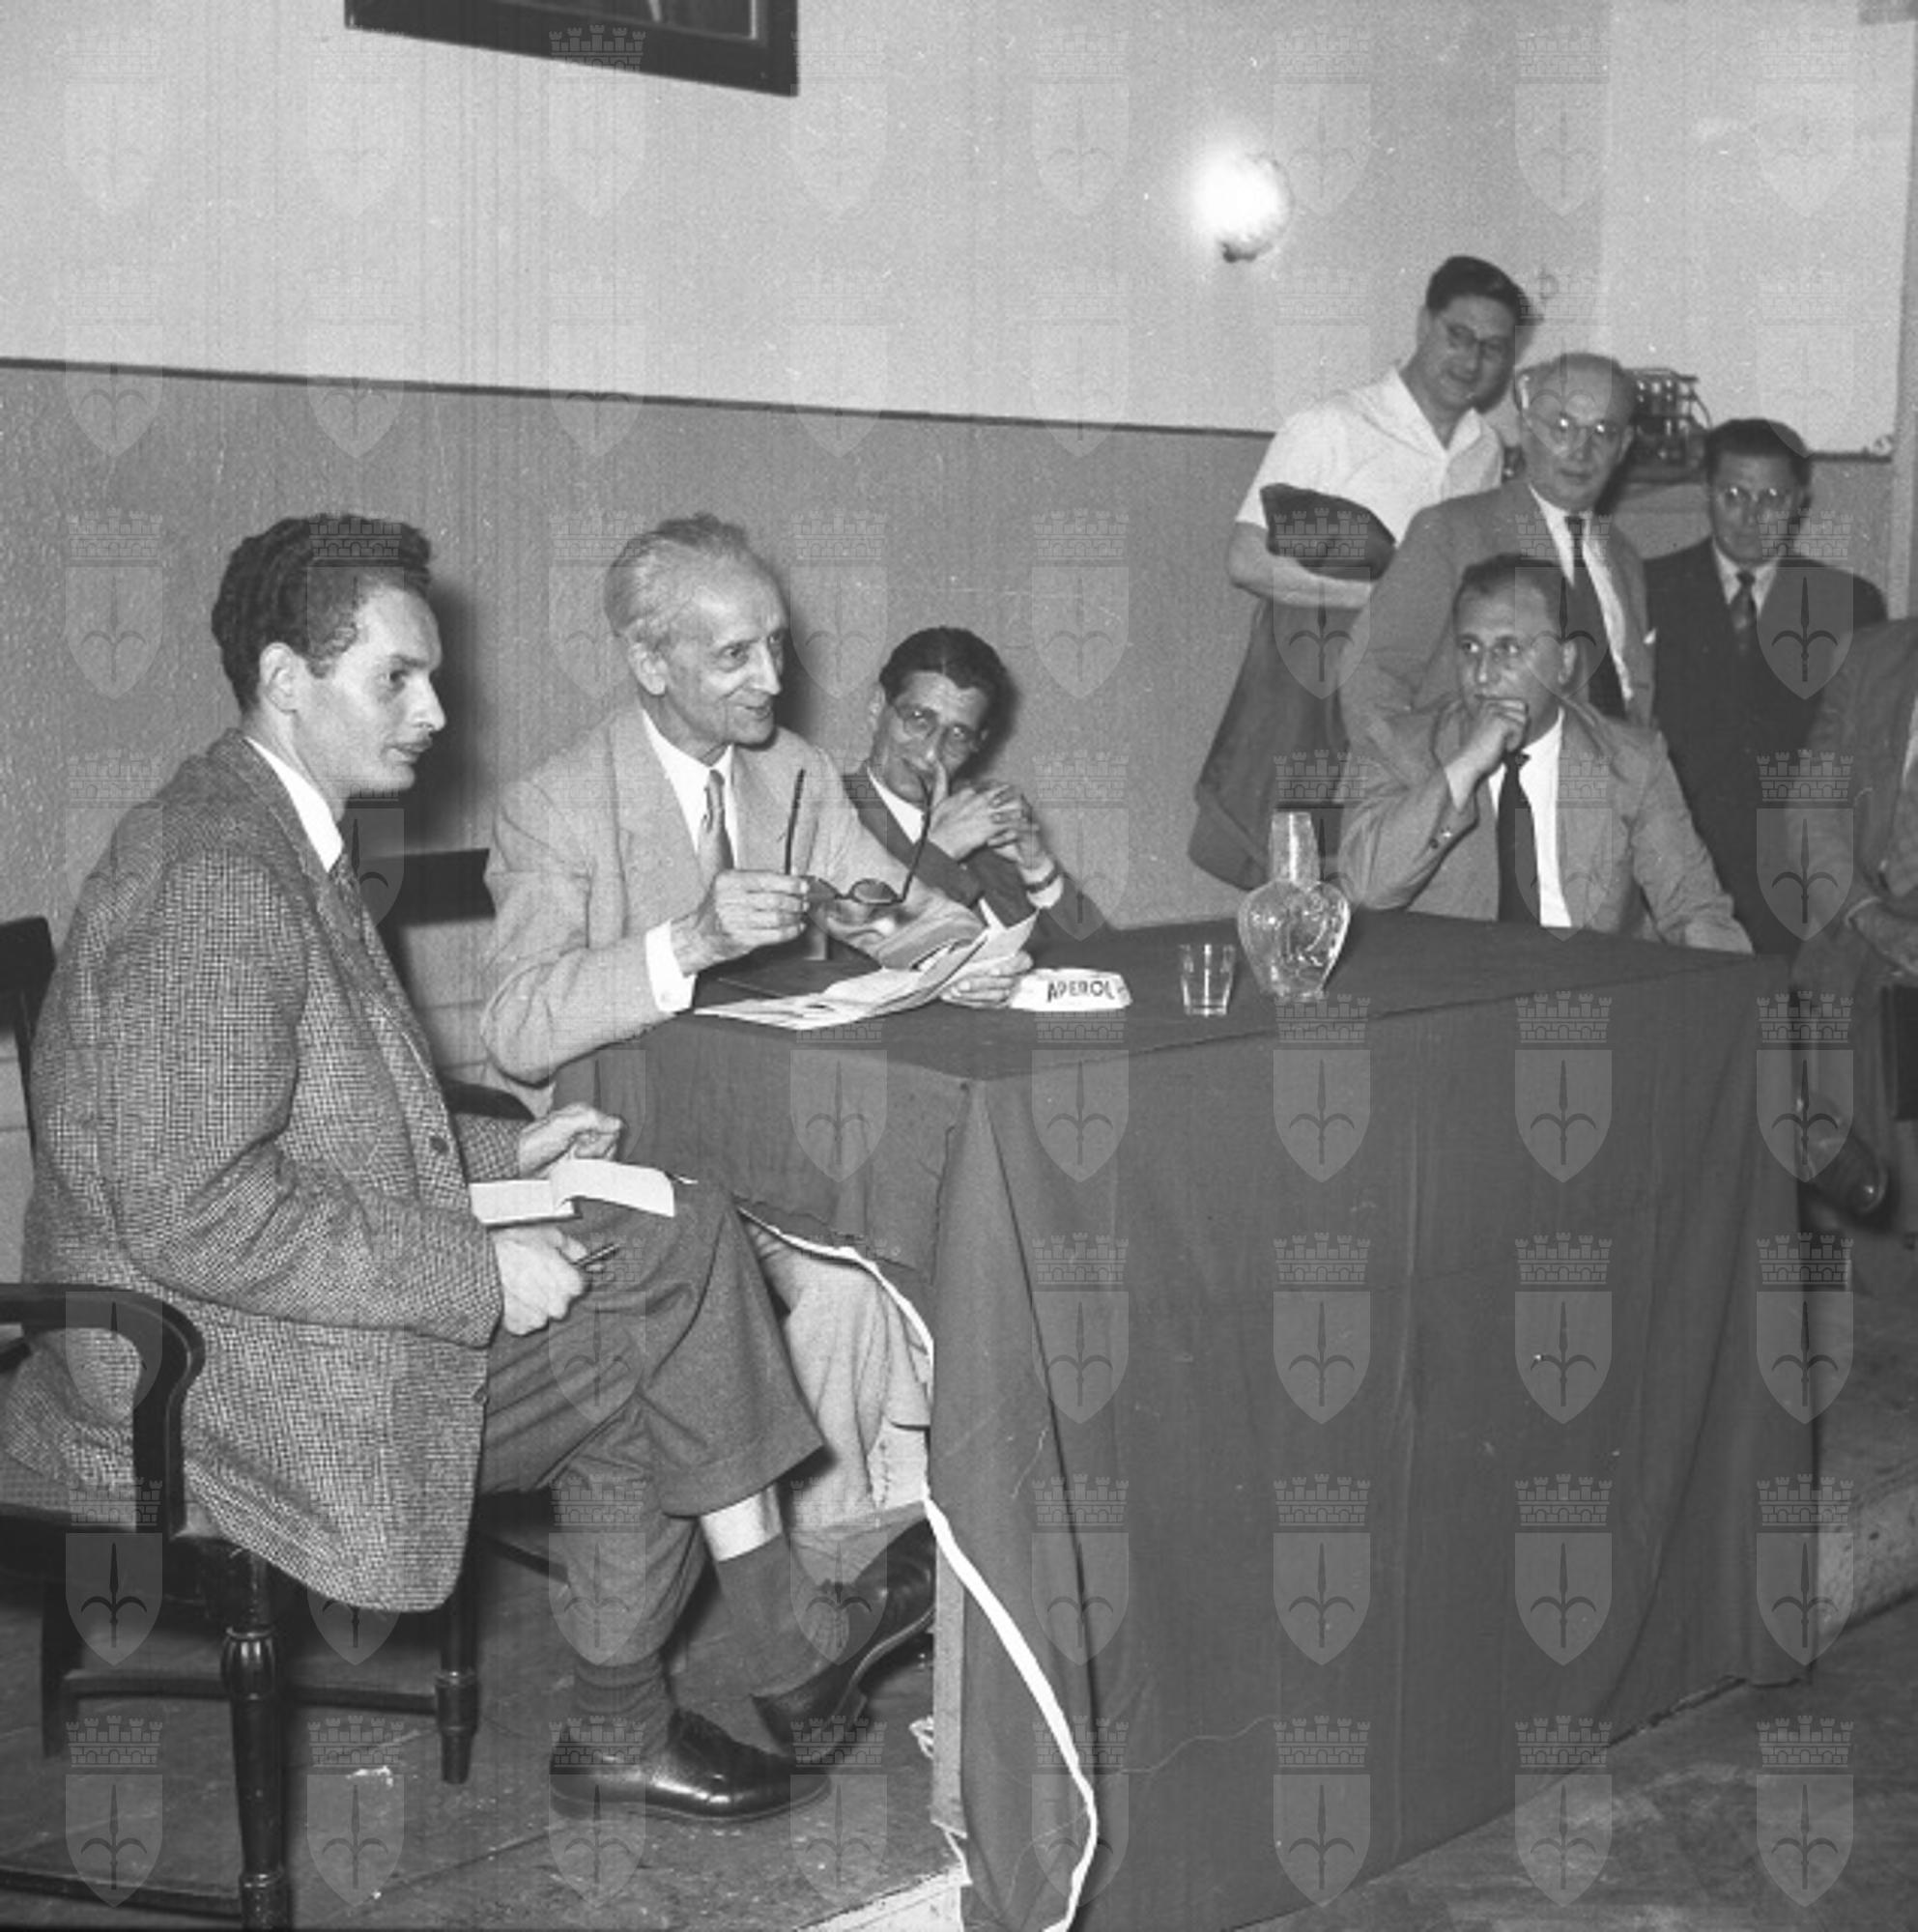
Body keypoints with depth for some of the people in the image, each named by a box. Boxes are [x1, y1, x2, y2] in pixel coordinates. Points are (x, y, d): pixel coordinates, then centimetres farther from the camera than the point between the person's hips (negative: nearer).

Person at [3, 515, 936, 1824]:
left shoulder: (278, 842, 12)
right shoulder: (218, 879, -22)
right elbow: (192, 1216, -27)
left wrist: (494, 1157, 9)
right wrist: (478, 1273, -22)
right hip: (220, 1379, -10)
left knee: (647, 1356, 5)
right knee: (684, 1253, -9)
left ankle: (620, 1727, 14)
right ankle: (788, 1645, 8)